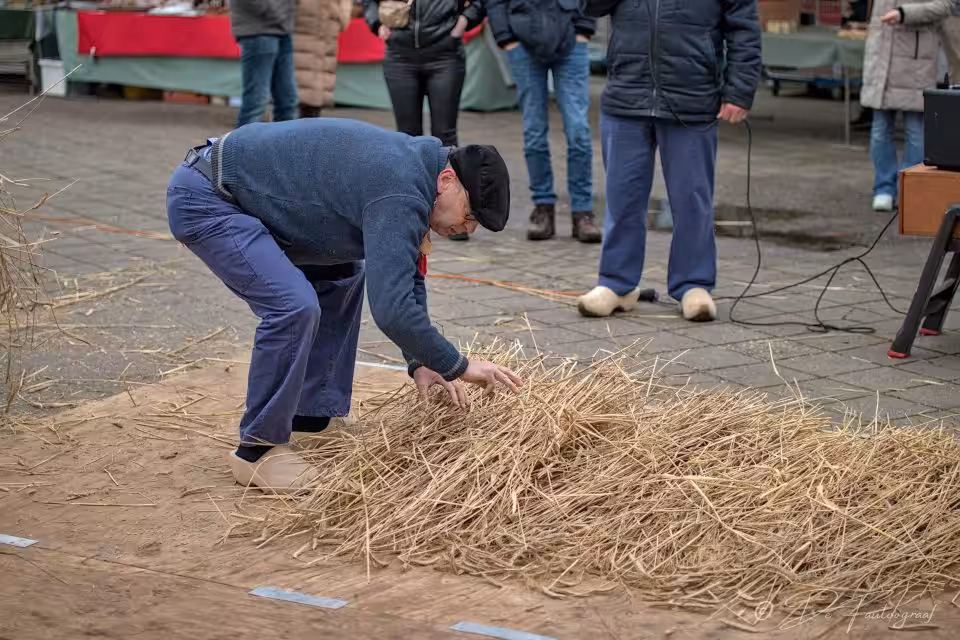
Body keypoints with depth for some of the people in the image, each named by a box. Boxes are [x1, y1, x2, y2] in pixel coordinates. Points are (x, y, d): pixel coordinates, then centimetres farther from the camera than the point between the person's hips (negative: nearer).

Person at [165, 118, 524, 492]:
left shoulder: (413, 168, 6)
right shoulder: (399, 194, -25)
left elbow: (405, 279, 17)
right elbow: (391, 309, -31)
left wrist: (420, 362, 8)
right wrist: (459, 367, -18)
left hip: (244, 197, 11)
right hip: (203, 200, -11)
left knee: (341, 276, 17)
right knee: (294, 304, -23)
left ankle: (313, 417, 20)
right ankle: (258, 450, -7)